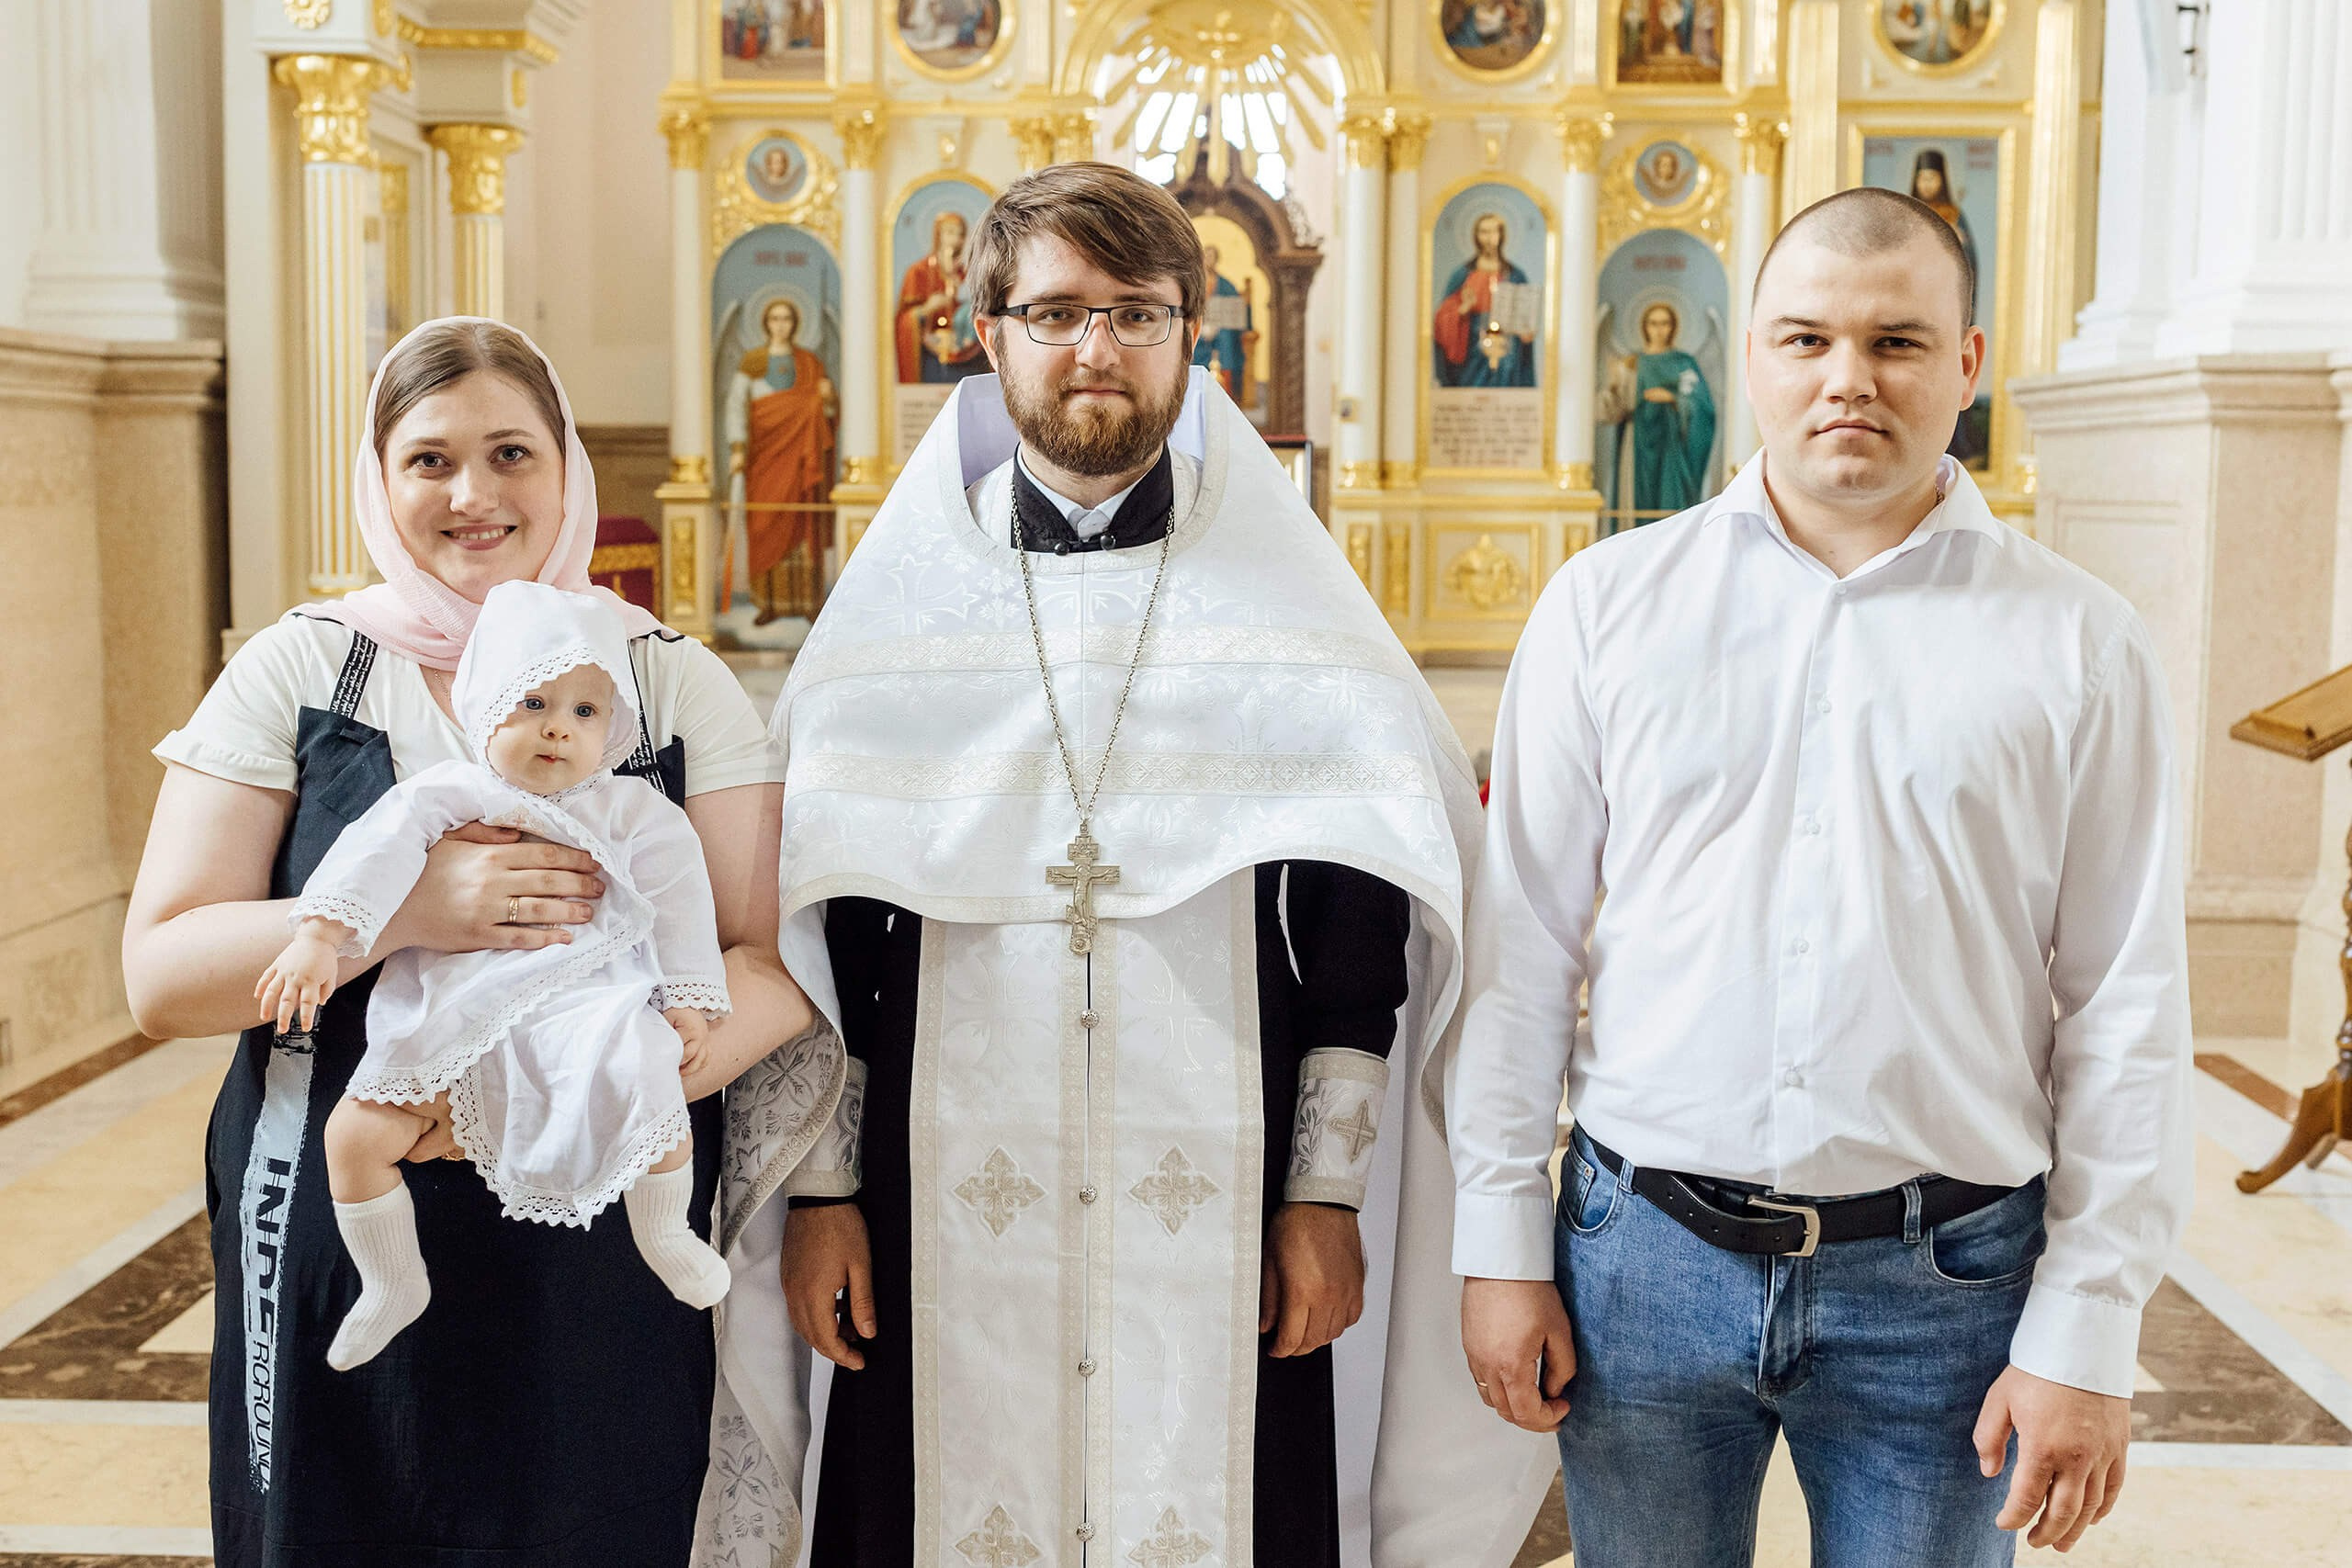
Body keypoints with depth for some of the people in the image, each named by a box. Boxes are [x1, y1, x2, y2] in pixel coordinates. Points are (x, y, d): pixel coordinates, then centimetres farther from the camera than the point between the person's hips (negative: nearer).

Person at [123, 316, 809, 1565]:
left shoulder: (676, 682, 3)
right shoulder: (296, 670, 2)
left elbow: (775, 964, -5)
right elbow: (161, 976, -4)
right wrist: (404, 911, -19)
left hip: (602, 1269, 0)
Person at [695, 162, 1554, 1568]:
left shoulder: (1291, 607, 3)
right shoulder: (898, 604, 4)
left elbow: (1358, 927, 1)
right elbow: (815, 932, 5)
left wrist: (1328, 1194, -3)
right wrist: (819, 1190, 2)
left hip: (1221, 1222, 0)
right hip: (948, 1217, 1)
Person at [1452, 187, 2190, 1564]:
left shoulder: (2077, 641, 0)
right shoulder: (1610, 601, 2)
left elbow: (2127, 1010, -1)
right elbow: (1520, 943, 3)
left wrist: (2086, 1335, -4)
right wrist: (1503, 1245, 1)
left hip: (1942, 1284, 0)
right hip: (1644, 1253, 1)